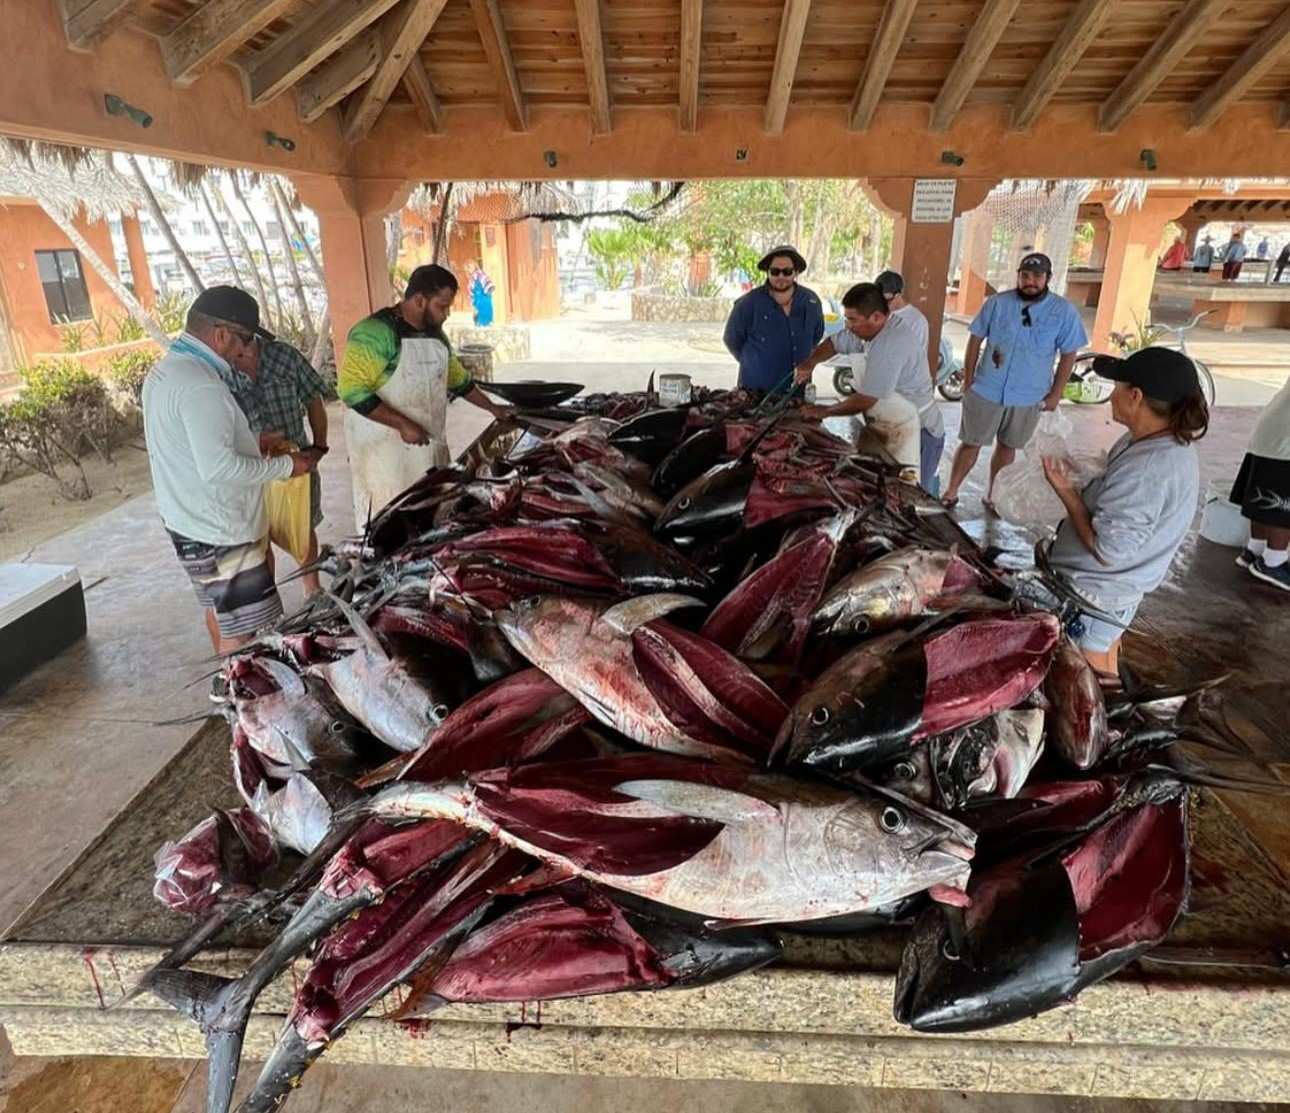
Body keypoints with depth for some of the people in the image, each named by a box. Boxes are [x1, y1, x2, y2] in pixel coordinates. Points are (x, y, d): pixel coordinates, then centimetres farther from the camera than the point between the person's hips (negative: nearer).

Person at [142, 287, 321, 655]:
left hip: (188, 524, 11)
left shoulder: (163, 370, 9)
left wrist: (256, 442, 13)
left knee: (220, 611, 25)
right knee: (243, 634, -4)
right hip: (220, 535, -11)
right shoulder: (198, 385, -24)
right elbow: (219, 469, -29)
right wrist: (286, 465, -18)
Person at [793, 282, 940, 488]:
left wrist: (824, 411, -11)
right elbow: (836, 343, 16)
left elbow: (865, 400, -26)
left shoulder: (891, 344, -28)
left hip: (917, 434, -9)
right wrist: (810, 363, -4)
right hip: (895, 429, 9)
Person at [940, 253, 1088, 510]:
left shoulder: (1065, 312, -6)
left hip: (1029, 397, 1)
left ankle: (992, 495, 29)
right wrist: (968, 379, -1)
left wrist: (1055, 394, -3)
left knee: (1007, 447, 14)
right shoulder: (997, 303, -6)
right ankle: (951, 492, 17)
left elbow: (1068, 354, -1)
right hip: (985, 390, 0)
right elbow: (976, 339, 1)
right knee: (971, 443, 6)